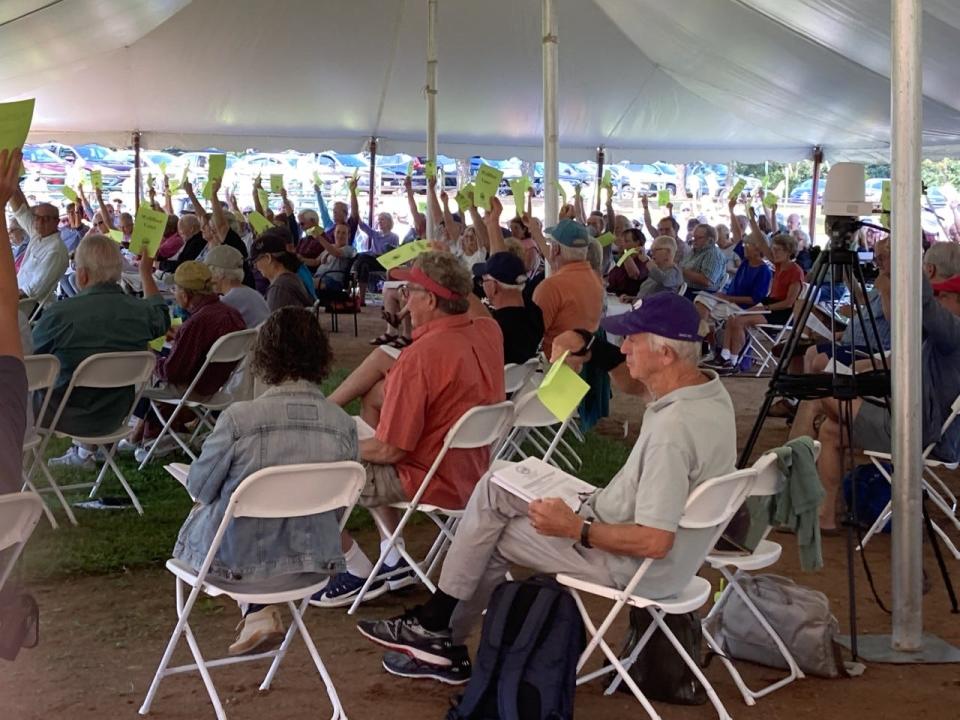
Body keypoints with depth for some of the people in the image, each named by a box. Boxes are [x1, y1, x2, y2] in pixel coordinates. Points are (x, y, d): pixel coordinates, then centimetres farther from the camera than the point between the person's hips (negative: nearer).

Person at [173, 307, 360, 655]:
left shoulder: (238, 418, -23)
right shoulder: (344, 424, -13)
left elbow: (200, 488, -9)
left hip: (237, 557, -3)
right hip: (314, 557, 4)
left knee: (199, 516, 30)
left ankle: (259, 612, 22)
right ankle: (260, 612, 27)